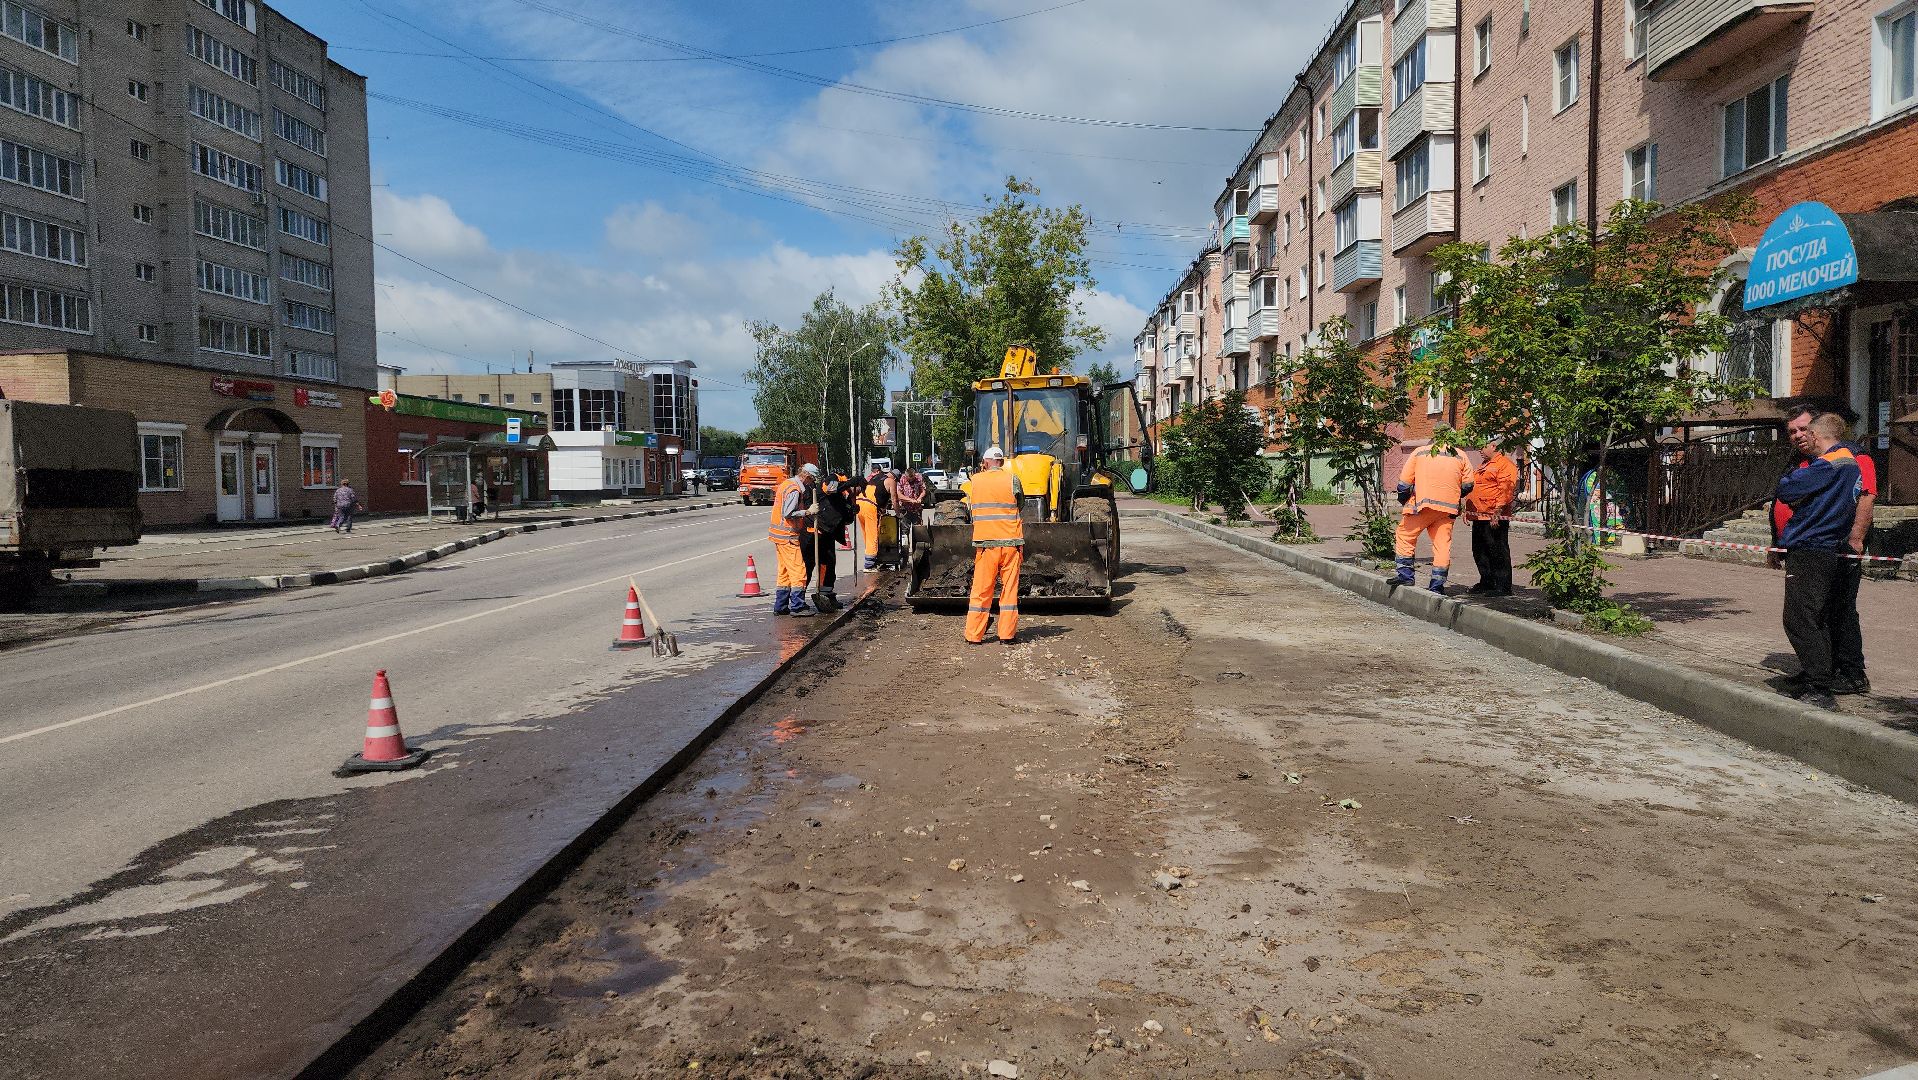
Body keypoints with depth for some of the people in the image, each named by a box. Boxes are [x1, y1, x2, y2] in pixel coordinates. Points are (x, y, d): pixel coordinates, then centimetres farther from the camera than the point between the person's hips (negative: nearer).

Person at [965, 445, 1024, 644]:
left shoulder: (976, 480, 3)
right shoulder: (1011, 479, -2)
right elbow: (1020, 501, 6)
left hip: (985, 541, 1)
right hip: (1010, 540, -1)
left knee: (981, 589, 6)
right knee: (1009, 588, 5)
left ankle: (974, 634, 7)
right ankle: (1007, 633, 6)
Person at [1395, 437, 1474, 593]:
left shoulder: (1420, 452, 8)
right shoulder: (1460, 456, 13)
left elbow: (1404, 482, 3)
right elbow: (1468, 485, 8)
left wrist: (1403, 501, 16)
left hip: (1423, 504, -2)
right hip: (1448, 508, 3)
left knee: (1406, 535, 11)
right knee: (1443, 544, 6)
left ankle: (1406, 574, 5)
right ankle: (1438, 585, 6)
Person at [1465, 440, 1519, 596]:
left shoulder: (1505, 464, -9)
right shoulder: (1484, 465, 23)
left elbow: (1506, 489, -19)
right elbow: (1473, 487, 29)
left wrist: (1497, 511, -25)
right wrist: (1468, 510, 23)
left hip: (1494, 518, -10)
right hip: (1479, 517, 10)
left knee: (1498, 552, -7)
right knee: (1479, 551, 13)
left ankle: (1503, 586, -4)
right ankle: (1486, 582, 23)